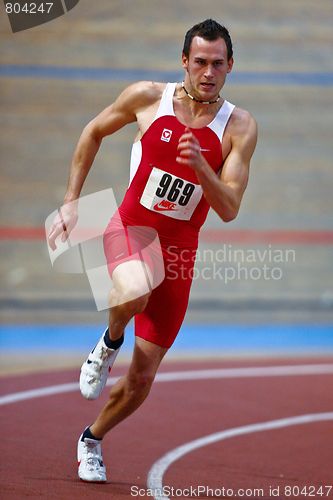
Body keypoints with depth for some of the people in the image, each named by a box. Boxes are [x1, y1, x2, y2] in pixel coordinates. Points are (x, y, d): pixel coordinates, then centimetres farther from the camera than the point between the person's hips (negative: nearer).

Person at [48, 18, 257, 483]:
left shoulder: (240, 127, -9)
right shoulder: (148, 97, -7)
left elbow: (229, 210, -13)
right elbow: (93, 133, 10)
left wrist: (199, 165, -31)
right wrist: (71, 203, 7)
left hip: (178, 249, 1)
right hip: (129, 227, -1)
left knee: (142, 379, 6)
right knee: (134, 294, -40)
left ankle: (93, 439, 34)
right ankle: (109, 343, -6)